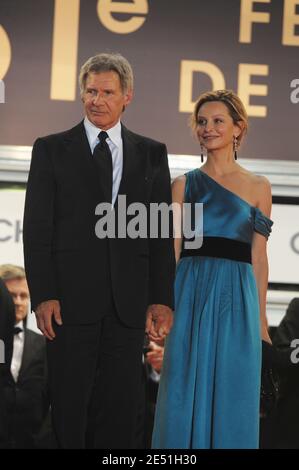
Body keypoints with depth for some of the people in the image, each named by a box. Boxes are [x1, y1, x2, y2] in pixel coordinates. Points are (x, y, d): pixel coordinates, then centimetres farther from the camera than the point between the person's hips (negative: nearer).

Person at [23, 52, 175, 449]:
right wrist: (42, 295, -9)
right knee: (70, 406, 1)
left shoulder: (152, 154, 12)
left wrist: (162, 299, 0)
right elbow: (36, 228, 1)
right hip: (71, 298, -2)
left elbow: (162, 232, 9)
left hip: (129, 303, 2)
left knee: (120, 409, 3)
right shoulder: (51, 149, 6)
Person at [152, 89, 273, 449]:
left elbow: (258, 257, 6)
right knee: (186, 391, 1)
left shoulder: (258, 187, 8)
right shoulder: (184, 185, 9)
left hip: (236, 298, 0)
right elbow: (172, 249, 5)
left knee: (232, 395, 1)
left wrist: (260, 314, 1)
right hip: (192, 293, 1)